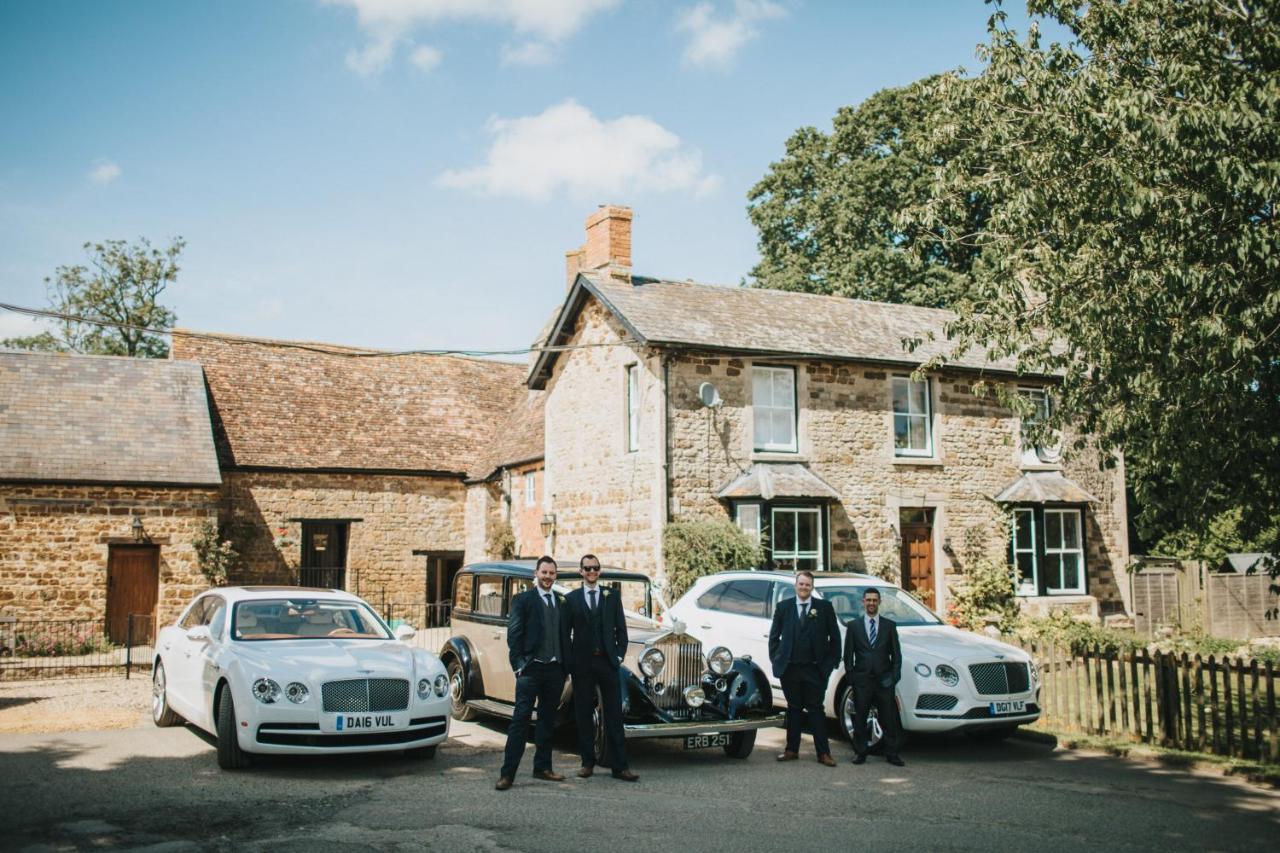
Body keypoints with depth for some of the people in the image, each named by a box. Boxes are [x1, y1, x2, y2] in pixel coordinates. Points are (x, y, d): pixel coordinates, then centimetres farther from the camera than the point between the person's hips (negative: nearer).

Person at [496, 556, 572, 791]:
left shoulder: (562, 601, 13)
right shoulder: (523, 600, 0)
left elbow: (565, 636, 14)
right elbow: (513, 636, -5)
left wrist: (566, 666, 7)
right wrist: (519, 666, -12)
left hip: (555, 670, 5)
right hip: (530, 669, -5)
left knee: (548, 719, 12)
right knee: (521, 718, -6)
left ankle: (542, 767, 22)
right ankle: (508, 773, -5)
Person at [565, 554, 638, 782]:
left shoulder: (612, 596, 8)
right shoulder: (571, 598, 6)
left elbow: (620, 628, 8)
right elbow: (566, 632, 6)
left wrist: (620, 655, -1)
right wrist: (569, 660, -2)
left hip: (607, 662, 0)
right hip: (581, 664, 0)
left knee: (614, 715, -1)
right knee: (583, 715, 5)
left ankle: (619, 766, 1)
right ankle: (588, 762, 15)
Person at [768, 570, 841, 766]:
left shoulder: (825, 607, 2)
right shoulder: (783, 606, 5)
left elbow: (835, 637, 5)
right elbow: (773, 635, 11)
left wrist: (831, 662, 0)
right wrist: (775, 659, 4)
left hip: (815, 669, -1)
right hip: (789, 668, 2)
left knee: (816, 710, 2)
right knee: (793, 709, 10)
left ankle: (823, 752, 5)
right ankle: (792, 750, 17)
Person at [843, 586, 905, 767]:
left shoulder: (889, 625, 8)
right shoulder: (853, 626, 6)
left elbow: (896, 654, 7)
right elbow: (848, 655, 6)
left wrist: (894, 677, -3)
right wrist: (851, 677, -2)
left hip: (884, 681, 0)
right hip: (862, 681, 0)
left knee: (889, 720, 2)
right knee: (859, 719, 5)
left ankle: (891, 753, 11)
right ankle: (860, 752, 14)